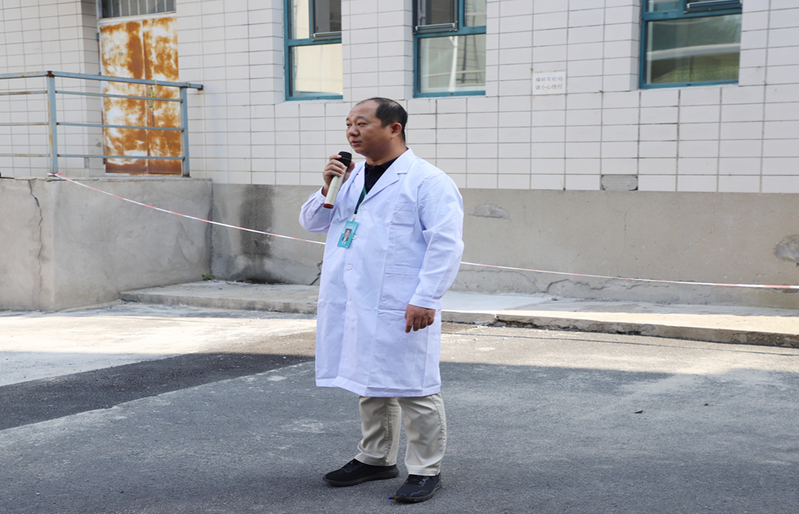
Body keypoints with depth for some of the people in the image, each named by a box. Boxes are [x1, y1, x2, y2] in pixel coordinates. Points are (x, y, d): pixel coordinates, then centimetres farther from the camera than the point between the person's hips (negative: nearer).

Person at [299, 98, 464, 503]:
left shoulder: (427, 181, -8)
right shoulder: (351, 177, 16)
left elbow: (446, 245, -14)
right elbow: (311, 222, 20)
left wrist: (426, 298, -21)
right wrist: (327, 188, 1)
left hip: (400, 309, -7)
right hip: (355, 304, 8)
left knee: (413, 387, -1)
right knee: (369, 383, 17)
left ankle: (425, 469, 11)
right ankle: (376, 458, 31)